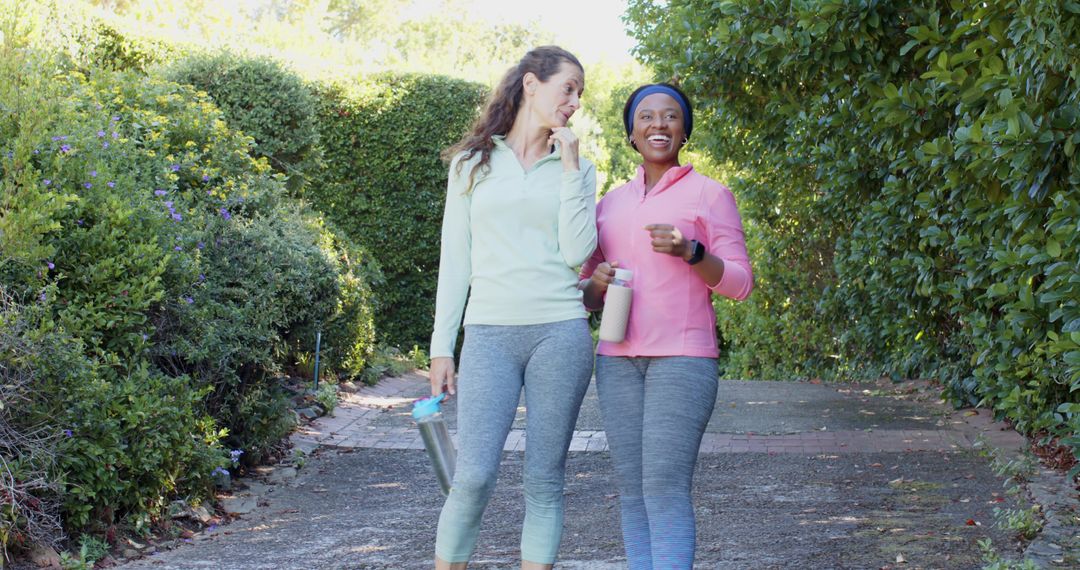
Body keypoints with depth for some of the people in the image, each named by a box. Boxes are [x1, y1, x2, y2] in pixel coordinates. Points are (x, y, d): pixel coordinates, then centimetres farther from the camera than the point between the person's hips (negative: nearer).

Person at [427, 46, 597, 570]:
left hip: (559, 332, 1)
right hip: (489, 333, -1)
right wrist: (441, 348, 4)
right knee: (474, 477, -12)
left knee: (544, 481, 1)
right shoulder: (473, 162, 11)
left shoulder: (575, 168, 12)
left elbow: (577, 252, -1)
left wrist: (569, 168, -3)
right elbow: (455, 259, 9)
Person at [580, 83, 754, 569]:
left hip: (683, 358, -5)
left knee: (666, 488, -13)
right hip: (618, 359, 5)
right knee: (631, 489, 2)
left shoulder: (710, 195, 2)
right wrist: (597, 283, -6)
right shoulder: (610, 204, 15)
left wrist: (689, 251, -20)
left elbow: (738, 283, -3)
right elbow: (585, 292, 17)